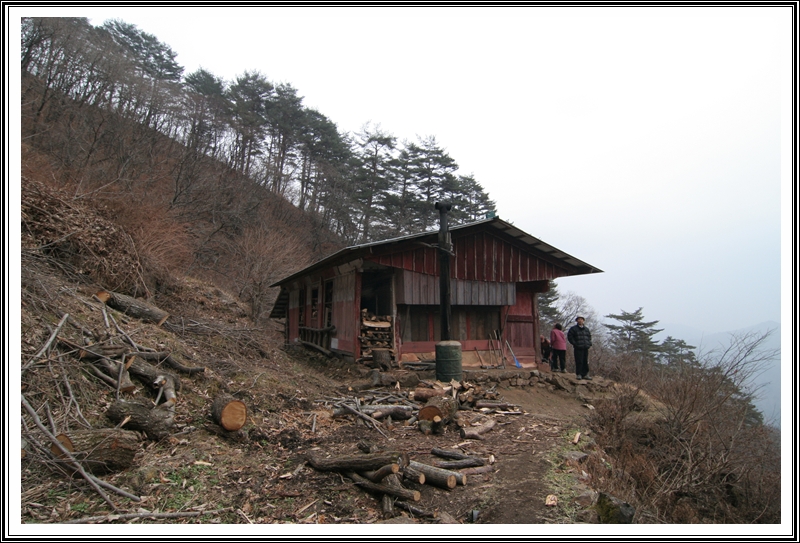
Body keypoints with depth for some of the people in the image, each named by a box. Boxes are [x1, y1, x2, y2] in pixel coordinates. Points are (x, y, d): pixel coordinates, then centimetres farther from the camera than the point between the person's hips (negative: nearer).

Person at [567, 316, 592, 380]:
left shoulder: (586, 329, 17)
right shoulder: (573, 329, 1)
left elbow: (589, 336, 28)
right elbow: (569, 336, -3)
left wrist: (589, 343, 13)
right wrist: (574, 343, -9)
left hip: (585, 348, 5)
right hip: (578, 348, -5)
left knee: (586, 362, 7)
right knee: (579, 362, -8)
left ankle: (585, 374, 13)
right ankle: (579, 374, -2)